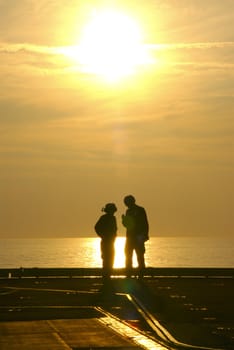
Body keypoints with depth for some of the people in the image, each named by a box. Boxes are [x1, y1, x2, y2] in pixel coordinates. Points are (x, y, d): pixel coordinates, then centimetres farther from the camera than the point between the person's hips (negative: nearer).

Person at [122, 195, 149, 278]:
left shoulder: (140, 210, -5)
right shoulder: (128, 211, 15)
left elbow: (145, 224, -8)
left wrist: (144, 236, -16)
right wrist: (124, 220, -1)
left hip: (138, 237, -7)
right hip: (130, 237, 7)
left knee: (140, 257, -6)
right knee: (128, 256, 5)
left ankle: (141, 275, -5)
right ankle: (128, 275, 8)